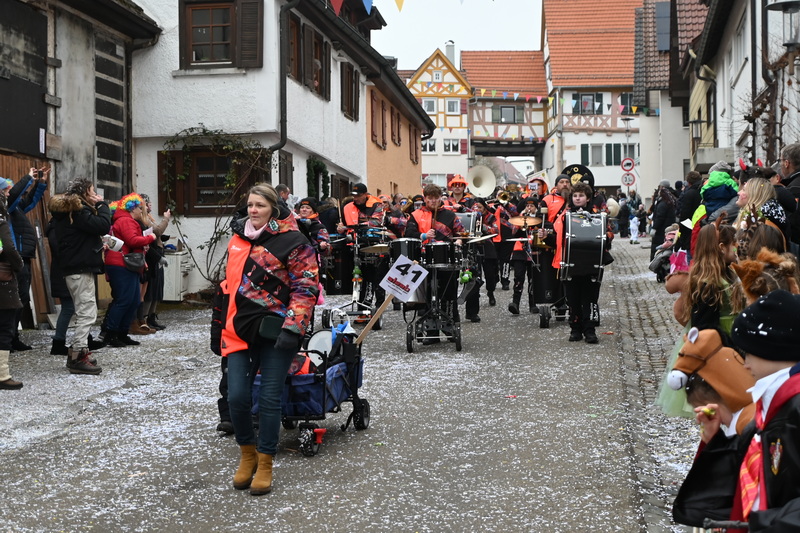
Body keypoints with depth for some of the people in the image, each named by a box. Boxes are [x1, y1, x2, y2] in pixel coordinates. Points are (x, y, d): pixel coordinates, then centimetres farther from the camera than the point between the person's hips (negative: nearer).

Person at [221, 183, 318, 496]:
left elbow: (307, 286, -11)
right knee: (237, 397, 0)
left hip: (274, 332, -5)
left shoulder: (291, 241, -8)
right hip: (239, 330, 5)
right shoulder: (238, 239, 13)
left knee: (269, 399, 2)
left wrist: (292, 328, -18)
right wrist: (224, 326, 23)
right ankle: (247, 454, 23)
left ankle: (265, 464, 17)